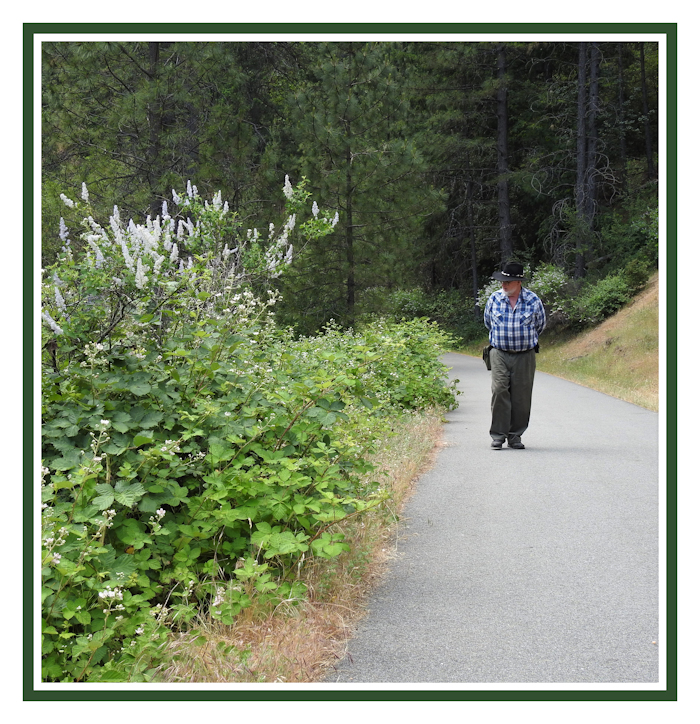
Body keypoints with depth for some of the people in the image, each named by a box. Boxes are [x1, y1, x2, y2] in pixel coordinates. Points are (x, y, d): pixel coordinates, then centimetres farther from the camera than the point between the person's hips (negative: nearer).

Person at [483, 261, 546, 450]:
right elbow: (488, 322, 20)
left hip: (524, 355, 0)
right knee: (499, 391, -12)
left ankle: (515, 435, 12)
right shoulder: (494, 298, 1)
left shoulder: (533, 300, -3)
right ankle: (498, 435, -6)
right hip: (500, 354, 0)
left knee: (521, 396, 1)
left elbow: (540, 324, 15)